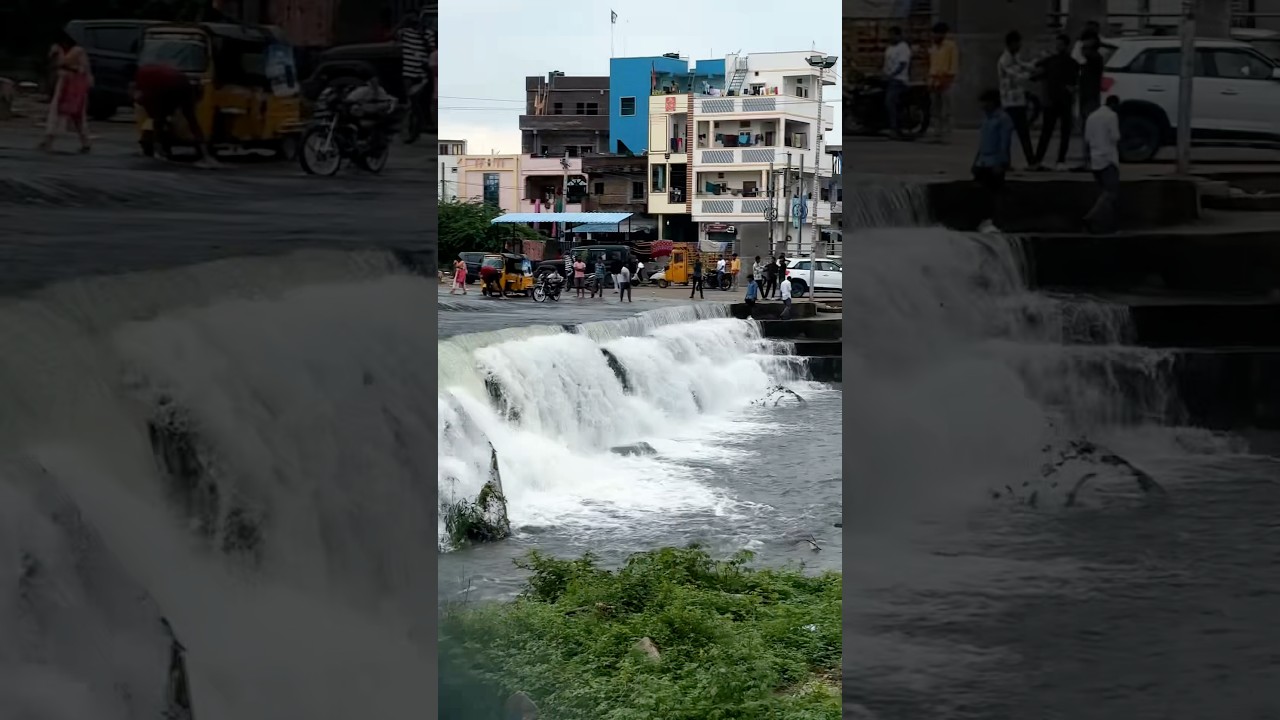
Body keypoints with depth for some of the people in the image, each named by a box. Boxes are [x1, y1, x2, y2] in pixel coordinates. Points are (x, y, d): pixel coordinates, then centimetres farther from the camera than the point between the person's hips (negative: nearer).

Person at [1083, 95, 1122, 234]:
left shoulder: (1092, 117, 14)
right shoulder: (1112, 116, -8)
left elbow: (1087, 139, 14)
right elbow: (1115, 138, -13)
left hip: (1095, 160, 8)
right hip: (1108, 159, -8)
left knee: (1105, 191, 13)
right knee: (1112, 192, -8)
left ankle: (1107, 224, 9)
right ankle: (1092, 218, -22)